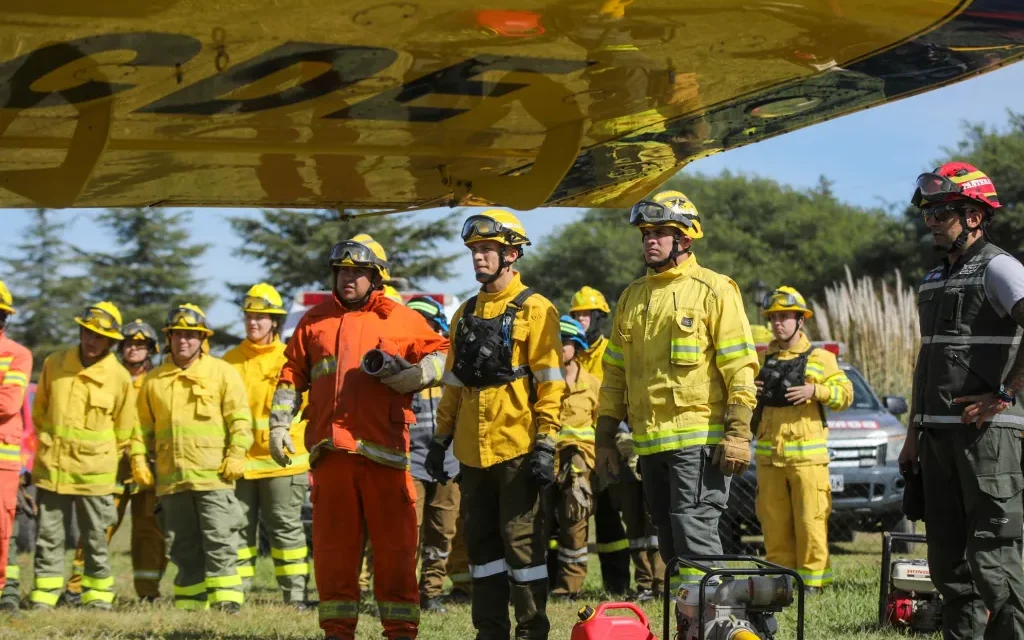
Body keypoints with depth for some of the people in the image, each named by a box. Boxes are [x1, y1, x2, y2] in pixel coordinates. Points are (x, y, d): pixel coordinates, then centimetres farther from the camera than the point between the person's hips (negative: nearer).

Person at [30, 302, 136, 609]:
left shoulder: (120, 378, -4)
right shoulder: (53, 365, 1)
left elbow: (123, 431, 5)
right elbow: (39, 411, 14)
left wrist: (101, 459, 7)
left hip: (94, 473, -2)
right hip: (52, 469, 2)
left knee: (95, 538, 6)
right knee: (48, 535, 3)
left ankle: (99, 595, 16)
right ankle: (43, 595, 8)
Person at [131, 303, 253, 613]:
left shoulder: (222, 372, 4)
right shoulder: (154, 380, 15)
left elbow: (240, 417, 0)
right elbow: (143, 425, 19)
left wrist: (236, 454, -10)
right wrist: (139, 459, 8)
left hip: (214, 474, -4)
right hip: (171, 479, 4)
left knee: (219, 541, -9)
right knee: (184, 547, 8)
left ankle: (226, 600, -9)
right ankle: (190, 604, 13)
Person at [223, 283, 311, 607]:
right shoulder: (230, 361, 9)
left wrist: (308, 458, -6)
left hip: (282, 461, -2)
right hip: (239, 461, 2)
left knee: (287, 529, 2)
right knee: (238, 529, 5)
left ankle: (296, 596, 5)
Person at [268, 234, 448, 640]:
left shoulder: (402, 320, 8)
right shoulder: (315, 321, 17)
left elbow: (443, 354, 7)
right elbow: (292, 375, 19)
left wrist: (414, 374, -12)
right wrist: (279, 424, 10)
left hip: (384, 450, -3)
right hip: (331, 449, 3)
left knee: (394, 545, -2)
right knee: (332, 545, 5)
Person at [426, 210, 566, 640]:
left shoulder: (534, 310, -4)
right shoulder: (466, 314, 15)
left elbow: (550, 384, -9)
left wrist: (546, 445, -14)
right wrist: (441, 439, 14)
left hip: (517, 449, -6)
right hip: (473, 451, 6)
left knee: (523, 542, -3)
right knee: (481, 543, 9)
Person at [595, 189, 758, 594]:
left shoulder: (713, 290, -2)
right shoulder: (632, 298, 17)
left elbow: (740, 367, -7)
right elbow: (615, 373, 21)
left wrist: (737, 433, -14)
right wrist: (605, 438, 16)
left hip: (698, 439, -7)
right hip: (650, 442, 7)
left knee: (694, 534, -13)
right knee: (671, 544, 9)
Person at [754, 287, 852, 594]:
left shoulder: (819, 359, 6)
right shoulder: (762, 361, 18)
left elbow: (845, 393, 1)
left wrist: (815, 390, -14)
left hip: (807, 454, -4)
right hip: (768, 455, 4)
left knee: (810, 521, -8)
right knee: (774, 524, 4)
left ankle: (812, 579, -3)